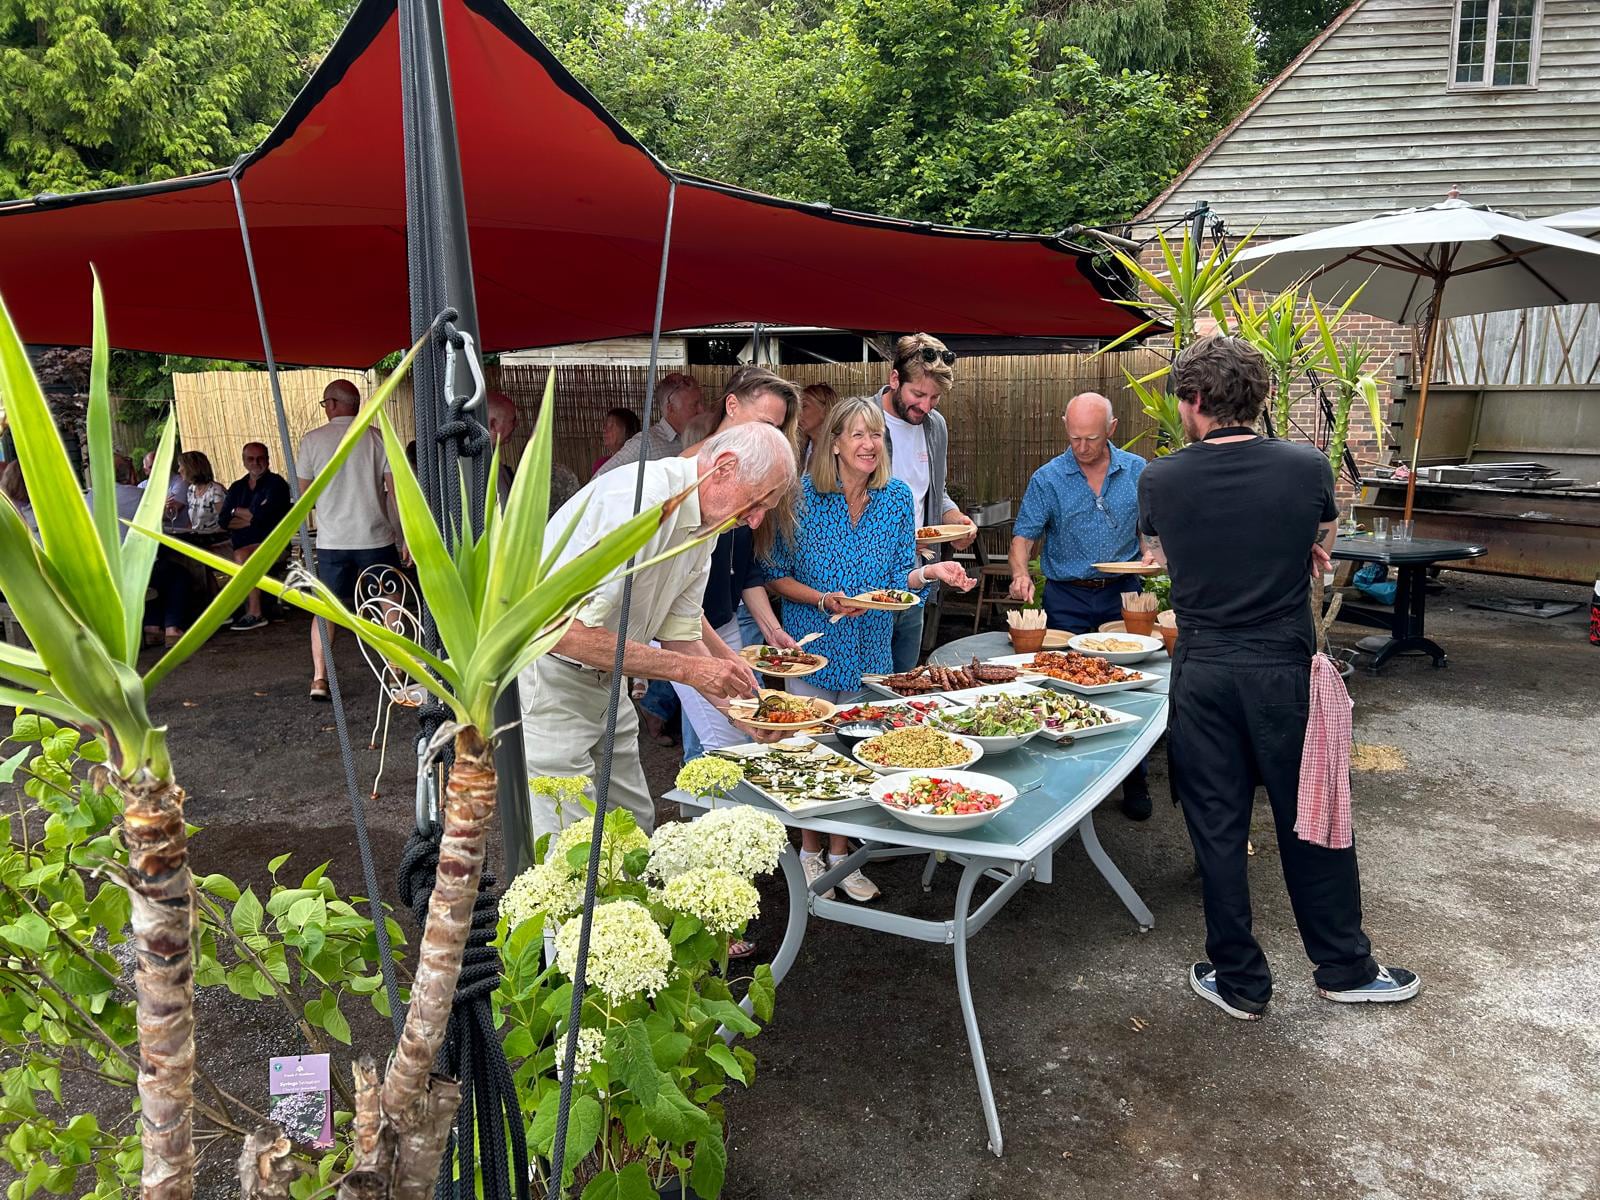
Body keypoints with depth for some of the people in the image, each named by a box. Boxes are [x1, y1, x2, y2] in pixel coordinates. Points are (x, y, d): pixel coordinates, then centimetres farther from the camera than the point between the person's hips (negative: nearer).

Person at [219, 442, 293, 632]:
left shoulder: (276, 483, -2)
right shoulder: (237, 487, 18)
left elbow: (261, 516, -14)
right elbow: (224, 520, 6)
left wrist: (238, 511, 2)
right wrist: (252, 518, -7)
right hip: (242, 543, 6)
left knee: (242, 555, -31)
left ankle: (254, 614, -23)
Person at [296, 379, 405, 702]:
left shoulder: (312, 440, 0)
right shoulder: (378, 439, -1)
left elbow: (302, 494, 5)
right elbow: (396, 491, -4)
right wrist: (405, 536, 1)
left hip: (331, 541, 1)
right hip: (376, 538, -1)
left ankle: (319, 677, 2)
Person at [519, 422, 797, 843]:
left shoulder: (702, 524, 4)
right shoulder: (639, 501, -27)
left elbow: (681, 636, 11)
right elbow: (565, 631, -31)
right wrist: (687, 669, -26)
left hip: (602, 681, 9)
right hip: (544, 678, -9)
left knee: (637, 827, 13)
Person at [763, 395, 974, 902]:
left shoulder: (897, 496, -1)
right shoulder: (802, 495, -11)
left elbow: (899, 575, 2)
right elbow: (776, 575, -6)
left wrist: (931, 570, -18)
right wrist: (824, 600, -21)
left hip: (870, 647, 3)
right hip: (813, 643, -3)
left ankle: (841, 853, 28)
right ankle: (809, 852, 26)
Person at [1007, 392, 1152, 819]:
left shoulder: (1137, 471, 4)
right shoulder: (1048, 478, -3)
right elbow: (1024, 534, -4)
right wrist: (1021, 572, -23)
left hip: (1122, 594, 1)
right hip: (1067, 599, -1)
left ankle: (1135, 783, 18)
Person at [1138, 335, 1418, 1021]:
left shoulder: (1159, 480, -8)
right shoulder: (1308, 468, -8)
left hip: (1201, 674, 0)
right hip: (1285, 670, 0)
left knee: (1217, 827, 10)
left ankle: (1240, 983, 22)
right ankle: (1344, 968, 31)